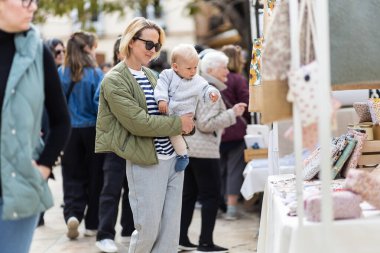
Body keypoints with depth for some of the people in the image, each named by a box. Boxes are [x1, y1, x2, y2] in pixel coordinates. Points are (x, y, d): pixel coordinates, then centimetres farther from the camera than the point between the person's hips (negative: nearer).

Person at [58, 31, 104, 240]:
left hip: (69, 130, 2)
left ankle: (72, 214, -12)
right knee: (94, 176, 9)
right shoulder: (95, 73, -10)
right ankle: (91, 224, 15)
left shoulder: (61, 72, -2)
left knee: (72, 176, 10)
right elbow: (99, 104, -15)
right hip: (92, 130, -2)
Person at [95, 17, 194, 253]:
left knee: (171, 230, 8)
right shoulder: (114, 81, -11)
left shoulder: (150, 74, 12)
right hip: (146, 165, -7)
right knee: (148, 229, 0)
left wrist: (185, 122, 1)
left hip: (173, 158, 7)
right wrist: (179, 124, -11)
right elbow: (139, 122, -18)